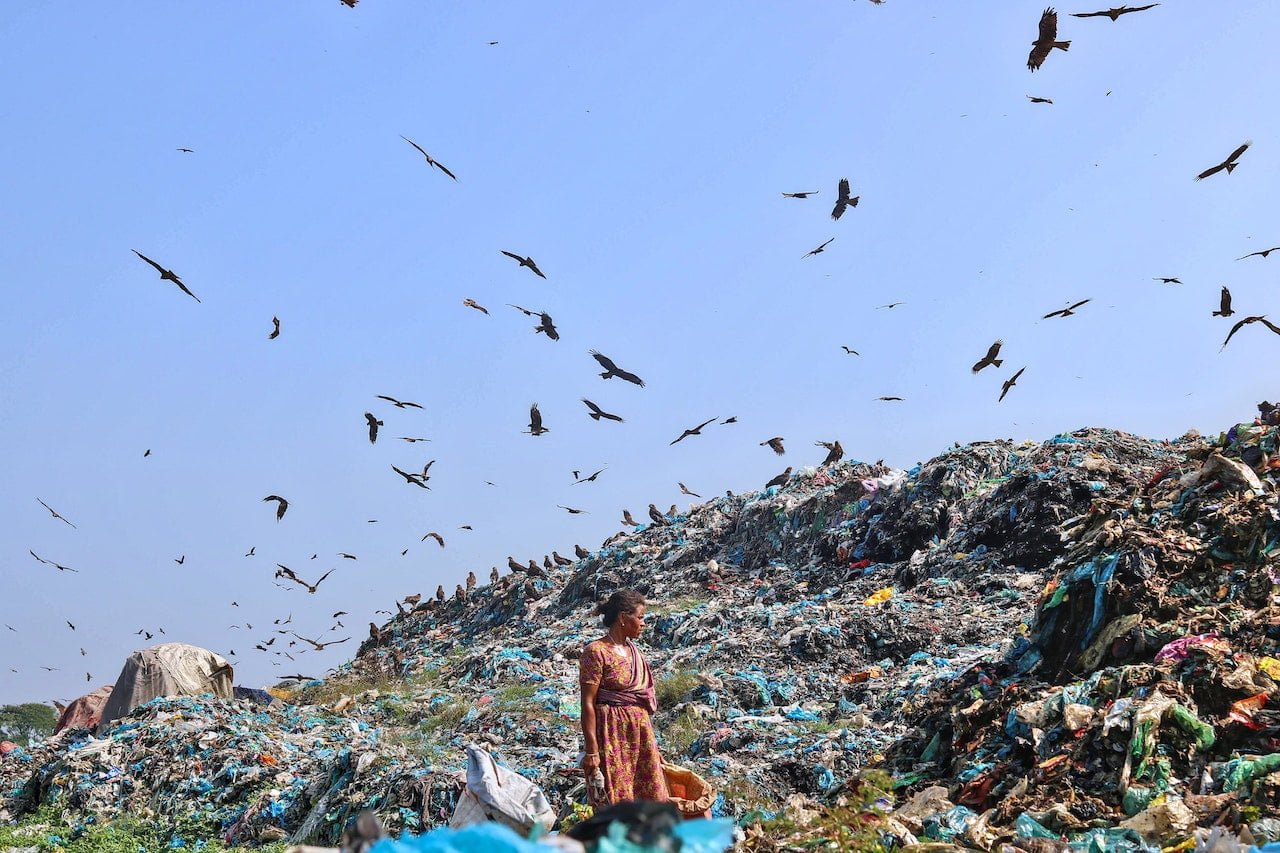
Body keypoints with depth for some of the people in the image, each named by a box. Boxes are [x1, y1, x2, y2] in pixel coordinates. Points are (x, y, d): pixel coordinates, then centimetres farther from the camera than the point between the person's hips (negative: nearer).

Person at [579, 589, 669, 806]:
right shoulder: (596, 652, -11)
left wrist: (651, 744, 19)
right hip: (612, 732, -8)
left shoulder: (633, 650, 13)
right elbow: (588, 703, -14)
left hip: (640, 730, 8)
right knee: (615, 802, -2)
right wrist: (591, 751, -19)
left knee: (652, 799, 8)